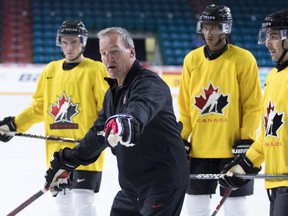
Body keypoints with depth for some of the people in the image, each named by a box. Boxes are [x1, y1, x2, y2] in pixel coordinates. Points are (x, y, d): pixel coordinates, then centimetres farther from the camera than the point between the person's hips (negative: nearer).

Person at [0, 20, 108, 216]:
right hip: (57, 150, 6)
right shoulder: (51, 70, 12)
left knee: (82, 199, -11)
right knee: (63, 200, 12)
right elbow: (39, 107, 19)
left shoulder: (95, 70, -5)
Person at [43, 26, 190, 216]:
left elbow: (141, 108, -41)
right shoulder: (113, 92, 14)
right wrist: (67, 161, 19)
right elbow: (99, 134, 22)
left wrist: (126, 122, -62)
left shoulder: (149, 83, -17)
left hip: (164, 183, -10)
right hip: (132, 185, 10)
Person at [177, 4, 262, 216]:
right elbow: (185, 105, 10)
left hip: (232, 149, -4)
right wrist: (181, 139, 5)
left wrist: (247, 139, -12)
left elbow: (253, 105, -6)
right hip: (199, 149, 4)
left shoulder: (243, 59, -7)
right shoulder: (192, 59, 5)